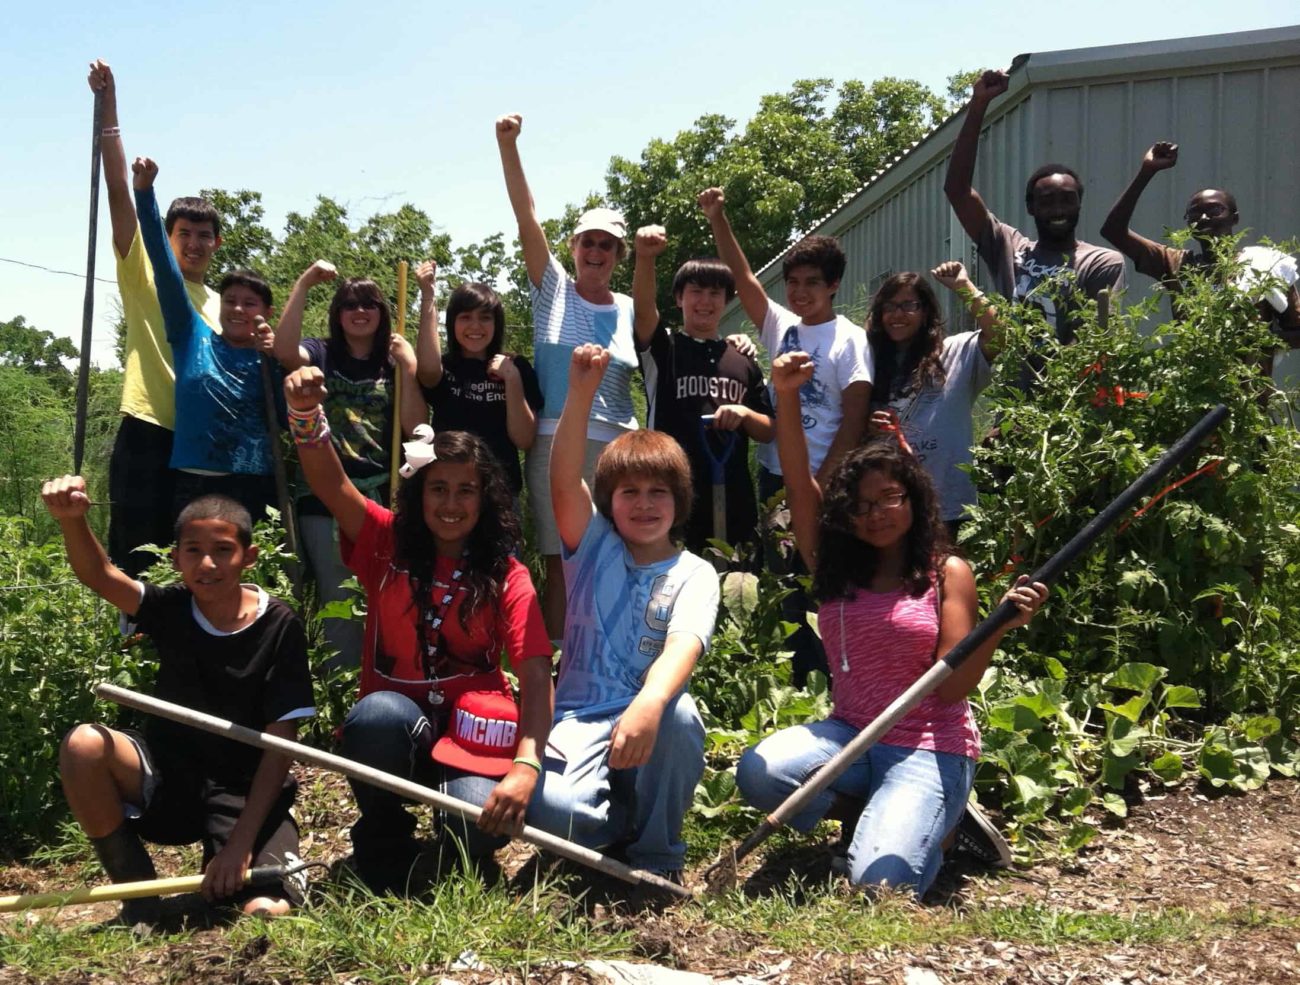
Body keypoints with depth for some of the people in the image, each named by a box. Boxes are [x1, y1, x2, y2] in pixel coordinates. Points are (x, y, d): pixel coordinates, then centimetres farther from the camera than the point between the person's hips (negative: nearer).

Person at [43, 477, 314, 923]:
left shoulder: (279, 626, -13)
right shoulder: (171, 609, -5)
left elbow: (280, 744, -13)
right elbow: (99, 576, -25)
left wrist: (241, 842, -19)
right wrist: (72, 519, -47)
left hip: (247, 792, -3)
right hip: (167, 781, 3)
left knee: (267, 911, -27)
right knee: (83, 745, -26)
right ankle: (136, 891, -8)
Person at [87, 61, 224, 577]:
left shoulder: (219, 305, 19)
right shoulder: (145, 275, 4)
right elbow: (118, 191, -5)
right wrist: (108, 108, -12)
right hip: (147, 437, -5)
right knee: (134, 563, -3)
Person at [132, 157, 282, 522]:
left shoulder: (268, 358, 9)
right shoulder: (194, 339, 8)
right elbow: (166, 271, -1)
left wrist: (273, 358, -9)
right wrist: (145, 191, -8)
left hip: (256, 486, 1)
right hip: (194, 483, -1)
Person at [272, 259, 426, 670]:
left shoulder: (394, 364, 10)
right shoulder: (320, 355, 5)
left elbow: (416, 428, -4)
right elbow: (284, 351, -20)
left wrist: (408, 367, -10)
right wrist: (304, 283, -19)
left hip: (383, 498, 2)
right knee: (339, 606, 4)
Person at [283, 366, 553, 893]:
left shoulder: (507, 577, -3)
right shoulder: (388, 543, 1)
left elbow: (536, 677, -15)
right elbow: (332, 485, -16)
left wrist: (526, 766, -32)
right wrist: (306, 414, -36)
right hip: (391, 731, 1)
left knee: (482, 827, -30)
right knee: (378, 713, -35)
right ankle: (384, 844, -5)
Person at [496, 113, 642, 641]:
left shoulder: (631, 311, 9)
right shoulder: (553, 289, 5)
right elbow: (527, 220, -7)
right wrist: (507, 147, -17)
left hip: (617, 449, 1)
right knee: (559, 568, 1)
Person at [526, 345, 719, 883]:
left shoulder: (694, 574, 2)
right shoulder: (593, 547, 9)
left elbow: (683, 646, -19)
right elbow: (564, 481, -10)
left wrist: (650, 704, -41)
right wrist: (581, 393, -26)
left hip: (649, 720, 0)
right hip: (580, 719, 0)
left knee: (680, 715, -37)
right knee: (553, 808, -33)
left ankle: (658, 856, -9)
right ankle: (625, 822, 6)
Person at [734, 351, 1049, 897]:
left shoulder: (948, 574, -1)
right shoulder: (835, 568, 7)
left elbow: (952, 686, -9)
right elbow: (799, 483, -5)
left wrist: (1001, 625, -26)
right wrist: (787, 397, -18)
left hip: (929, 749, -3)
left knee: (881, 882, -25)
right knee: (759, 771, -27)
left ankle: (932, 818, 11)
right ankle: (860, 812, 4)